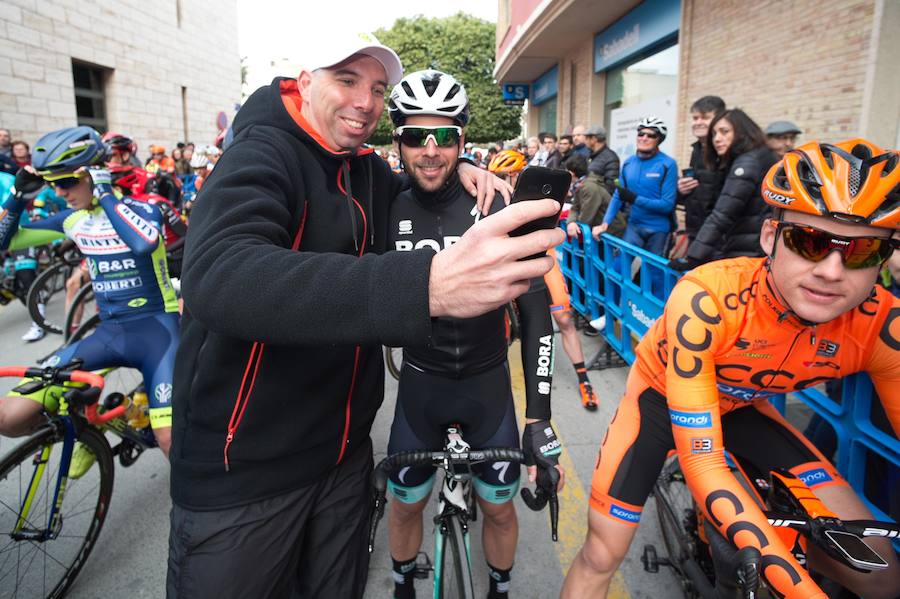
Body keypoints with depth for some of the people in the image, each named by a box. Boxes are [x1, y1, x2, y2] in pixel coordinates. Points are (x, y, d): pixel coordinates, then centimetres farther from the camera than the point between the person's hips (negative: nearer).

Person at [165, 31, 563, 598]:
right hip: (243, 470, -6)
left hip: (343, 450, 7)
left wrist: (459, 169, 1)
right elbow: (217, 278, -39)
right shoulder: (262, 154, -18)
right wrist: (426, 283, -53)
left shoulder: (367, 171, 5)